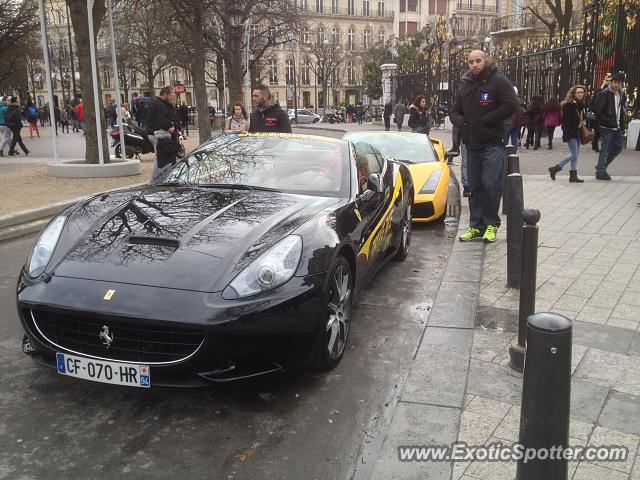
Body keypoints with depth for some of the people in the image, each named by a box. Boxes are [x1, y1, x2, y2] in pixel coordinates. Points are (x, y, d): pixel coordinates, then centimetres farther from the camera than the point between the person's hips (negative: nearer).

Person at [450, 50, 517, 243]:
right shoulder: (465, 87, 17)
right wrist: (461, 121, -1)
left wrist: (484, 121, -14)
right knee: (474, 187, 9)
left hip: (492, 144, -6)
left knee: (491, 185, -10)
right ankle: (476, 226, 16)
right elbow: (454, 111, 22)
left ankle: (491, 224, 4)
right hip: (472, 145, 6)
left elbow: (510, 106, -13)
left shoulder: (499, 82, -2)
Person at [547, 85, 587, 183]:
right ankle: (555, 168, 3)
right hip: (570, 133, -8)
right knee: (575, 154, -8)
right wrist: (567, 134, -22)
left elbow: (582, 119, 19)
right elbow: (565, 120, -18)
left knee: (576, 153, 8)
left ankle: (573, 175, 13)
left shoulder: (580, 104, 12)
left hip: (577, 132, 8)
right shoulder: (568, 104, -13)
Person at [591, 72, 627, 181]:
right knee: (605, 149, -3)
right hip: (607, 127, -8)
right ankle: (600, 172, 6)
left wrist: (623, 126, 11)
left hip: (617, 127, 8)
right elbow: (596, 109, -16)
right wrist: (605, 120, -15)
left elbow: (623, 111, 19)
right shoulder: (604, 94, -11)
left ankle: (601, 166, 21)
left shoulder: (622, 95, 12)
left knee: (619, 145, 11)